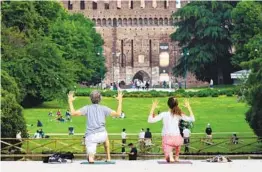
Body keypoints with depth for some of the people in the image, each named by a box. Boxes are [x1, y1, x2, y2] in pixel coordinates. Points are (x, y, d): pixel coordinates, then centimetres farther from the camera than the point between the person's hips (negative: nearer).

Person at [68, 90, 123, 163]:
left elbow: (73, 113, -2)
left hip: (90, 136, -2)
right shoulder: (103, 108, 8)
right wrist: (120, 101, 13)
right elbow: (118, 114, 5)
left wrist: (70, 102, 10)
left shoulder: (87, 108, 7)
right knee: (105, 137, 38)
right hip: (102, 135, 2)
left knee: (90, 158, 0)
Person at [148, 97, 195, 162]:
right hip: (177, 138, 2)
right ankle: (177, 158, 36)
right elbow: (192, 119, 10)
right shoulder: (179, 114, -1)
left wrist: (152, 108, 1)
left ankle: (170, 156, -26)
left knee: (168, 159, 8)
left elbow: (150, 120, -7)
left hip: (167, 139, -2)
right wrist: (189, 107, 15)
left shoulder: (164, 114, -7)